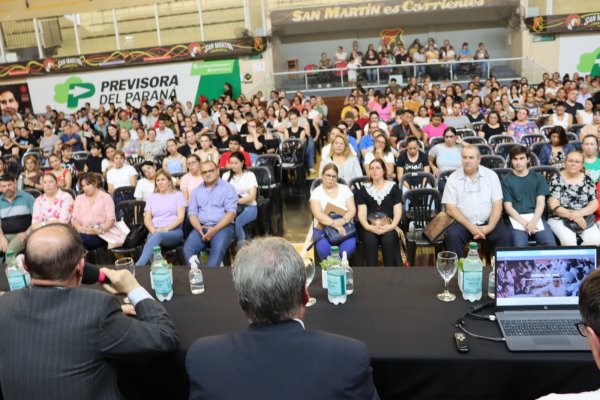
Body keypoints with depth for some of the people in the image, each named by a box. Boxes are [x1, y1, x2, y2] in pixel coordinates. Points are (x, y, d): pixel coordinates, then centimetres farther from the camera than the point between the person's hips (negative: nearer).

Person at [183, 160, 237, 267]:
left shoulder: (227, 188, 4)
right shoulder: (196, 191, 18)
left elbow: (231, 212, -5)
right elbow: (192, 213, 11)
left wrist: (215, 229, -16)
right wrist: (199, 229, -11)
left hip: (222, 227, -4)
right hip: (201, 227, 4)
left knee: (218, 249, -34)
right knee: (187, 249, -23)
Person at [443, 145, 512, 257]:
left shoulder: (491, 175, 4)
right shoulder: (453, 178, 0)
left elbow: (497, 205, 0)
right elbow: (450, 208, -5)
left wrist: (490, 226, -16)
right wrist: (470, 226, -17)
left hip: (487, 222, 1)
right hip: (463, 223, -1)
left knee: (505, 235, -26)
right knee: (452, 235, -30)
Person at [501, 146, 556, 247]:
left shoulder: (538, 178, 12)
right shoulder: (506, 180, 6)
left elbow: (541, 203, 3)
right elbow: (508, 207, -1)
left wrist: (533, 221, -15)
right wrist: (525, 223, -15)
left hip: (536, 217, 2)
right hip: (516, 218, -2)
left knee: (550, 244, -22)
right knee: (520, 246, -29)